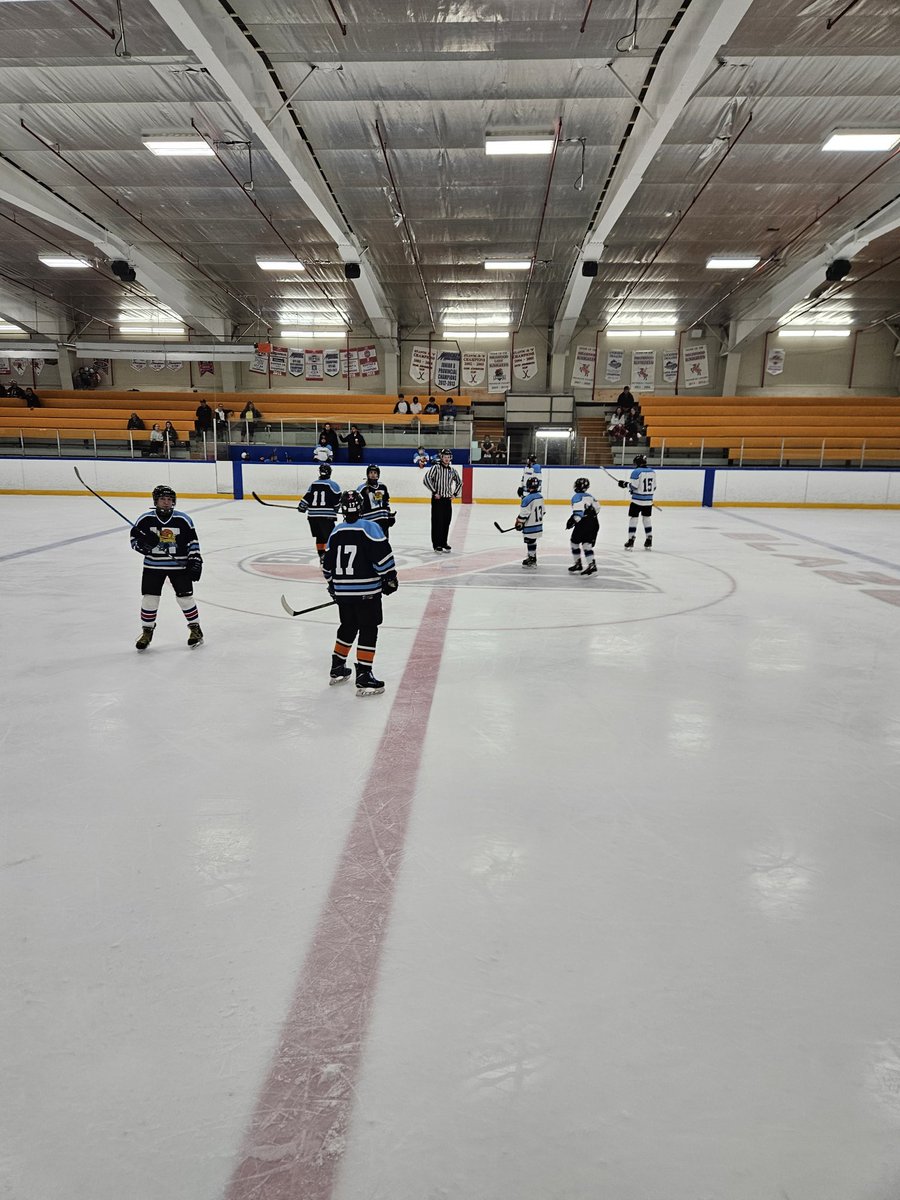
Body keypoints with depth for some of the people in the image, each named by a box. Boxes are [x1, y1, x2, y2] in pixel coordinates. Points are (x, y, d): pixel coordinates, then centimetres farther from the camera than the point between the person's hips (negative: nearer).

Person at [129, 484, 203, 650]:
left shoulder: (183, 520, -5)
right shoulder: (145, 520, -3)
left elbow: (193, 542, 1)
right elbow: (134, 540, 3)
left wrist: (195, 561, -6)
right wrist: (143, 544, -18)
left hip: (179, 565, -1)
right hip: (153, 565, 1)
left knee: (185, 597, -1)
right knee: (149, 598, 2)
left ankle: (195, 629, 17)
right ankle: (147, 632, 20)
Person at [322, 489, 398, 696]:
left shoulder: (336, 531, 8)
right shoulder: (370, 528, -10)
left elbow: (327, 564, 15)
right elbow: (382, 556, -16)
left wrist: (333, 586, 28)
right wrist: (390, 578, -3)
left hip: (342, 591, 6)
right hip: (367, 591, -6)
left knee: (348, 627, 22)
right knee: (368, 631, 0)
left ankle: (337, 669, 32)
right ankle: (363, 678, -4)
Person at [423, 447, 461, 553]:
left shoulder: (452, 471, 11)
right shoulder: (435, 468, -7)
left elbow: (459, 483, 26)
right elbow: (426, 479, -17)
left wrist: (455, 494, 14)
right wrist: (434, 492, -16)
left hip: (448, 499, 6)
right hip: (437, 499, -6)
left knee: (446, 522, 9)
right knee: (437, 522, -5)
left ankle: (443, 543, 19)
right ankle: (436, 545, -1)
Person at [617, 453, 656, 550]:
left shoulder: (636, 472, -13)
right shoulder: (652, 472, 7)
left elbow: (633, 486, -17)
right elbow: (654, 487, 12)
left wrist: (625, 484, -1)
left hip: (637, 500, -6)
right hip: (649, 500, 6)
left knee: (633, 518, 2)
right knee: (647, 518, 14)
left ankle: (631, 540, 0)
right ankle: (649, 541, 15)